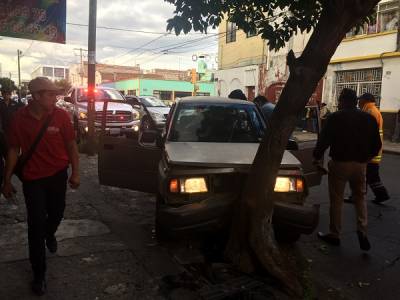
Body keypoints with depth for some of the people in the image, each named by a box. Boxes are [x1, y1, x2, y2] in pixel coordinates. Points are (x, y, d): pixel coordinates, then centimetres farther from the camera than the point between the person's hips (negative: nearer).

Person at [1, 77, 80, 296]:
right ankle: (39, 273, 14)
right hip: (32, 178, -1)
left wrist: (75, 173, -3)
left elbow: (71, 145, -3)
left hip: (58, 174, 2)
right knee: (36, 224, 1)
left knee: (56, 212, 19)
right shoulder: (19, 118, -11)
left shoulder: (61, 115, -10)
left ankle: (50, 234, 57)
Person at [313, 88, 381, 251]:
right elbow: (377, 144, 8)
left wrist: (317, 157, 6)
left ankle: (334, 234, 14)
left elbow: (323, 140, -10)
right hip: (360, 165, 4)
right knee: (360, 197, 18)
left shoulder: (335, 118, -9)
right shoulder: (369, 119, 4)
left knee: (336, 200, 6)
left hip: (339, 163, -4)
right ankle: (362, 230, 5)